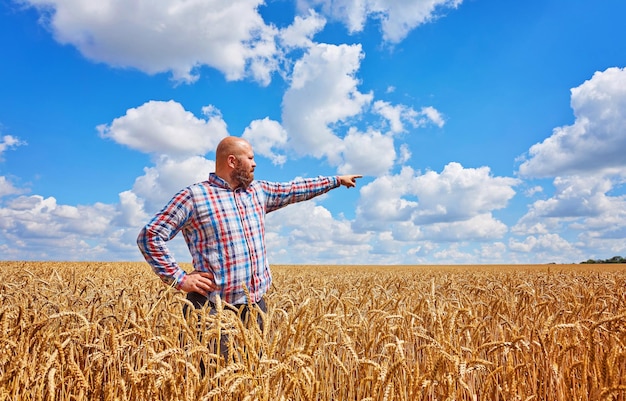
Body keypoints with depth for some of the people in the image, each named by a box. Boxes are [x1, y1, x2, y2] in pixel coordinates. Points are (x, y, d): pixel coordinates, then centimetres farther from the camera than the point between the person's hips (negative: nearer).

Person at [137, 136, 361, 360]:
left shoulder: (258, 191, 11)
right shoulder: (194, 196, -8)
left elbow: (295, 189, 22)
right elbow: (150, 235, -8)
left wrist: (336, 180, 27)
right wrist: (179, 278, -13)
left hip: (255, 305, 6)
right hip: (213, 308, -6)